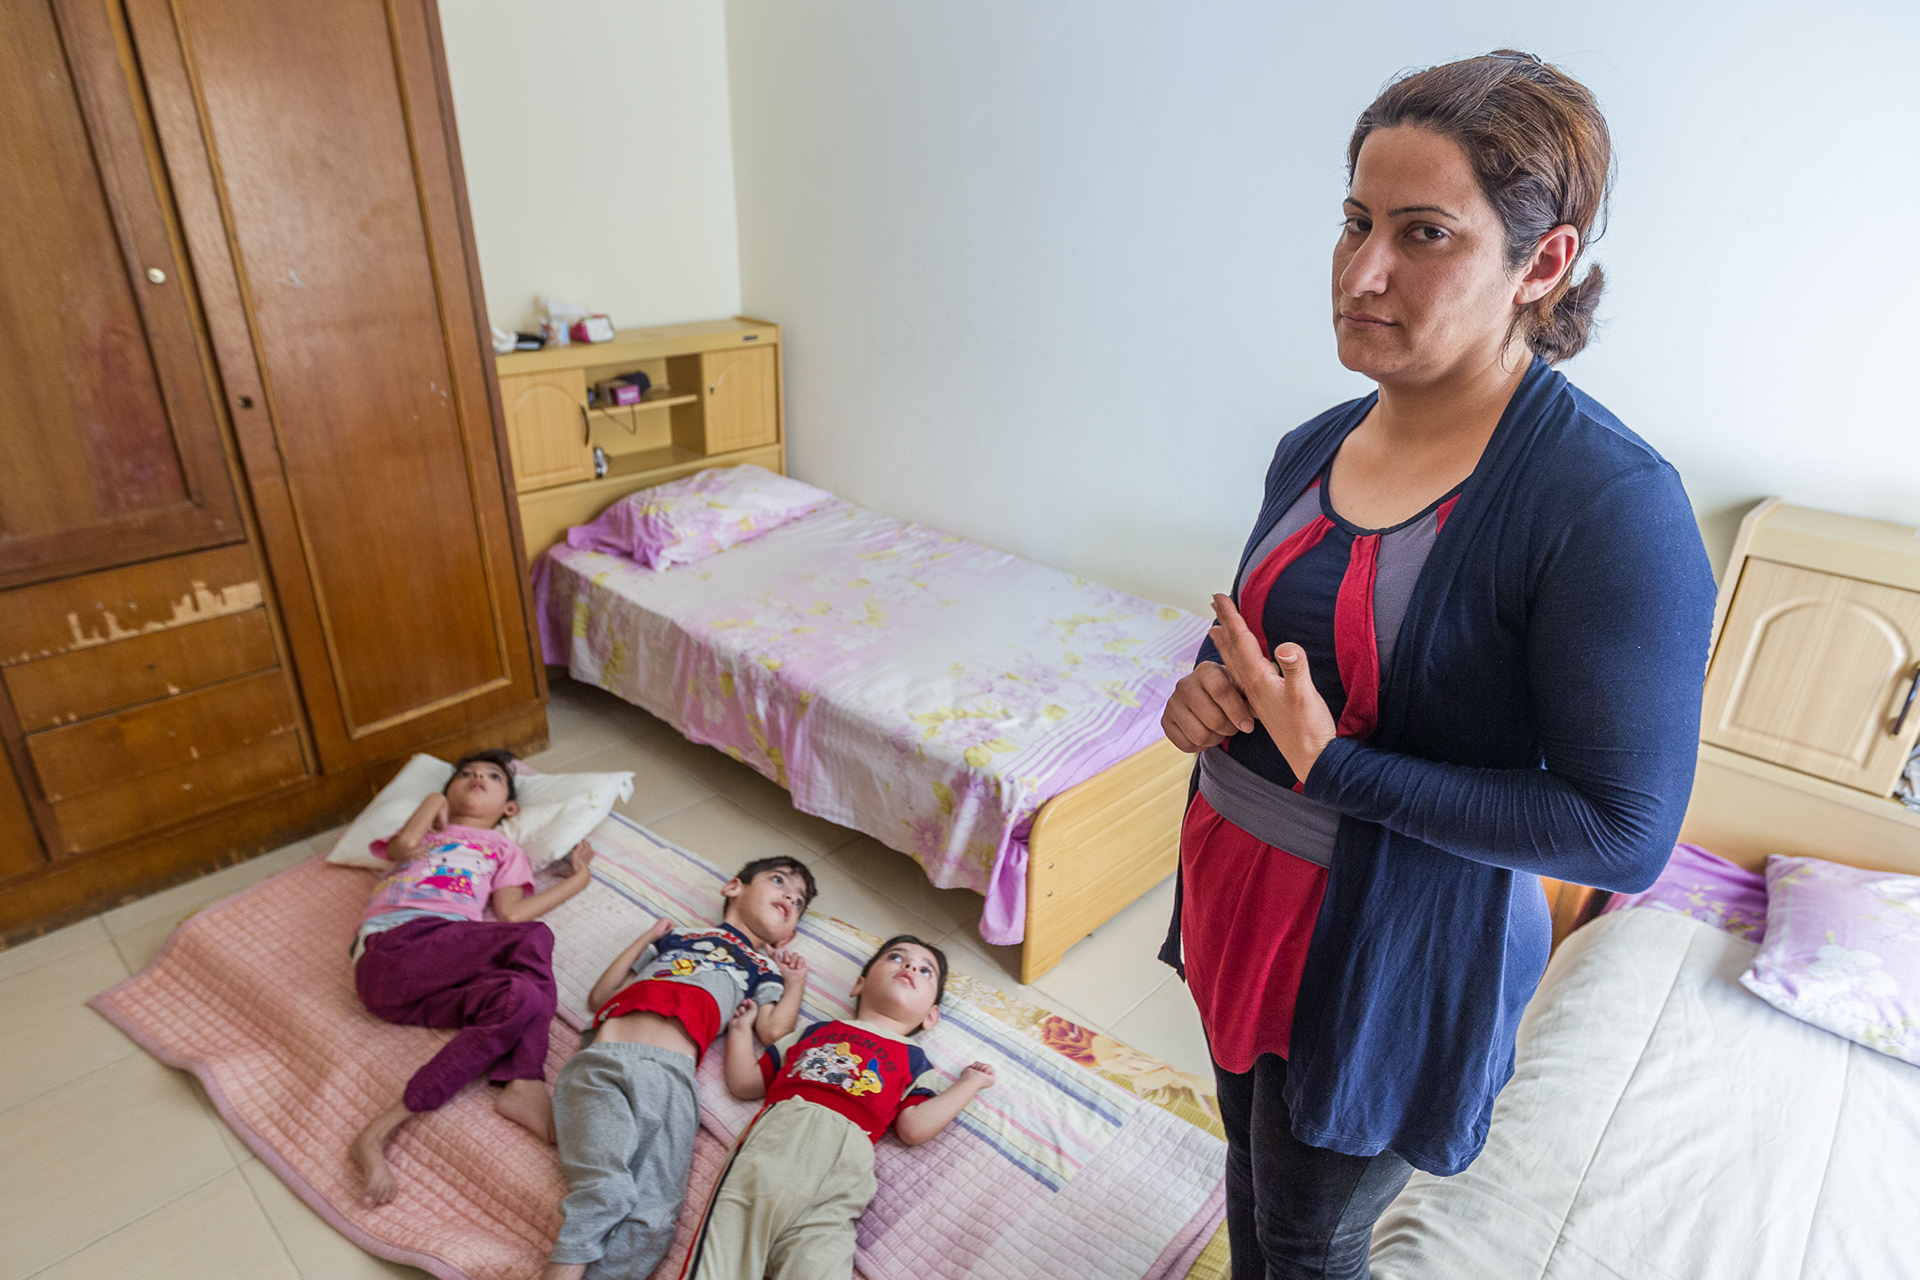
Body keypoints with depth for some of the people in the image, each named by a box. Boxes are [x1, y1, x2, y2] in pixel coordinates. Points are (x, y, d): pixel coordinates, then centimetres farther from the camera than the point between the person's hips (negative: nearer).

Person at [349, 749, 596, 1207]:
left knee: (523, 997, -30)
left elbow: (510, 911, 12)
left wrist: (577, 879, 14)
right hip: (391, 952, -2)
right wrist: (433, 804, 21)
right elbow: (405, 844, 5)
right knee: (533, 939, -26)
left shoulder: (504, 849, 32)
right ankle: (524, 1085, -33)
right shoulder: (426, 830, 33)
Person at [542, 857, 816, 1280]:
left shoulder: (762, 968, 32)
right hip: (601, 1059, 0)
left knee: (653, 1220, -23)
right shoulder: (675, 940, 34)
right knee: (603, 1189, -26)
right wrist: (647, 939, 26)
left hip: (670, 1075, 0)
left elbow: (773, 1028, 11)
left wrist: (795, 982, 24)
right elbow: (599, 997, 29)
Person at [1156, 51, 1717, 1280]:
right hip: (1236, 890, 6)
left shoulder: (1611, 505, -23)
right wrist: (1205, 689, -10)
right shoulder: (1317, 444, -2)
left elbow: (1625, 832, -22)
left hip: (1391, 956, -6)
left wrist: (1331, 765, -27)